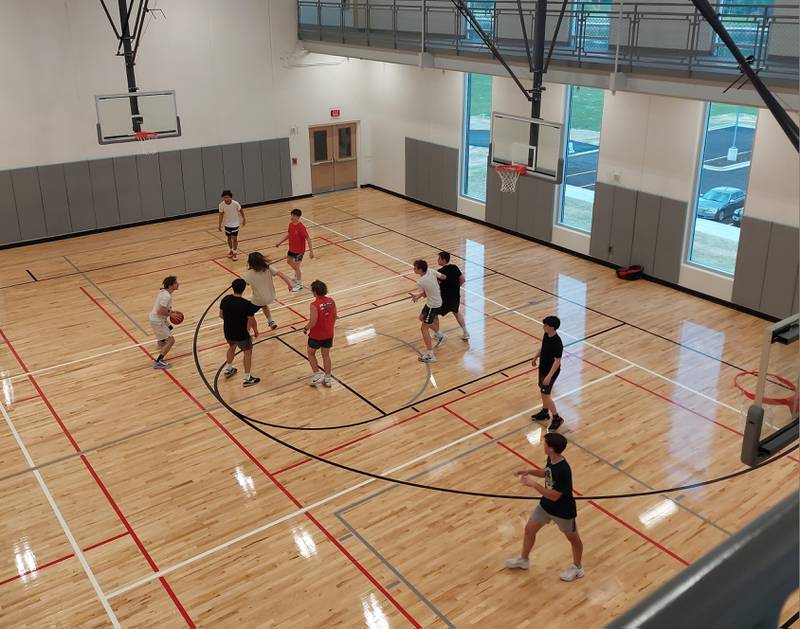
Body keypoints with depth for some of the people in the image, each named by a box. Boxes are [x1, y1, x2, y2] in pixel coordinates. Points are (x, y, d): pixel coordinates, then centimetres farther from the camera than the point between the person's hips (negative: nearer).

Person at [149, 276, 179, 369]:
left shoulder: (164, 291, 3)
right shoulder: (167, 296, -27)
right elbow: (160, 311, -30)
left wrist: (172, 311, 7)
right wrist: (171, 314, -17)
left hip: (156, 317, 10)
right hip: (157, 321, -10)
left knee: (170, 328, 36)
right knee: (171, 340, -12)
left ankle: (162, 342, 65)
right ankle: (158, 362, -14)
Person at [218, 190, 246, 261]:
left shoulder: (236, 204, -26)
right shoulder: (221, 205, -20)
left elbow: (241, 210, -7)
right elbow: (221, 214, -7)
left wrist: (244, 219, 4)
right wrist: (220, 225, -4)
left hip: (235, 224, -3)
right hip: (227, 224, 3)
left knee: (234, 238, -3)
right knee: (229, 238, 15)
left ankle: (235, 252, 12)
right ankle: (230, 251, 35)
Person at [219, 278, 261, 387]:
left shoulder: (225, 299, -10)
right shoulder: (247, 304, -26)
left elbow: (221, 315, 3)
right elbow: (252, 321, -18)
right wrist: (255, 330, 3)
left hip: (228, 332, 6)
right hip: (241, 334, -6)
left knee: (232, 347, 33)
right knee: (248, 351, 15)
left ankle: (228, 369, 50)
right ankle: (247, 379, 18)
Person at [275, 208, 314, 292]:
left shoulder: (301, 227, -27)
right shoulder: (291, 224, -3)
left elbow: (308, 239, -25)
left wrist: (311, 251, -28)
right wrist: (280, 242, 18)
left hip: (299, 250, -8)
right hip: (291, 248, 8)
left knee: (296, 267, -1)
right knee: (289, 261, 27)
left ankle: (299, 284, 17)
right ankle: (298, 273, 54)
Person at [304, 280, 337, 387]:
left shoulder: (314, 305, -25)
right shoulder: (331, 301, -6)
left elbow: (312, 323, -25)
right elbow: (334, 317, 5)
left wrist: (306, 328, -6)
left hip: (316, 335, -5)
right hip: (328, 334, 5)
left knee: (311, 354, 20)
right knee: (326, 355, 20)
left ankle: (317, 375, 19)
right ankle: (327, 378, 27)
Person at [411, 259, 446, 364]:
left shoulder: (420, 282, -27)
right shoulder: (431, 271, -9)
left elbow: (424, 294, -11)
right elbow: (443, 277, 6)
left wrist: (417, 296, 8)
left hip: (433, 305, -9)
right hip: (437, 301, 9)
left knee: (424, 328, -1)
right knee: (422, 318, 28)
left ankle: (430, 355, 0)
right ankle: (440, 335, 37)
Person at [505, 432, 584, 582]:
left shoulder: (563, 471, -38)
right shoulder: (551, 459, -13)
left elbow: (554, 496, -32)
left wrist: (533, 484, -30)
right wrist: (529, 471, -4)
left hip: (563, 511, -8)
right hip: (545, 505, 8)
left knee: (573, 538, 19)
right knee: (529, 529, 17)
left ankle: (577, 568, 42)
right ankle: (523, 560, 40)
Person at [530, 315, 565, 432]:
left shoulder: (557, 343, -31)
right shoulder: (546, 335, -5)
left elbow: (557, 361, -29)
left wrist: (549, 376, -32)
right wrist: (535, 357, 27)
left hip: (551, 372, -9)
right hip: (543, 368, 9)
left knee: (545, 395, -2)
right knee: (543, 391, 22)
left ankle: (557, 418, 14)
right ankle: (544, 413, 41)